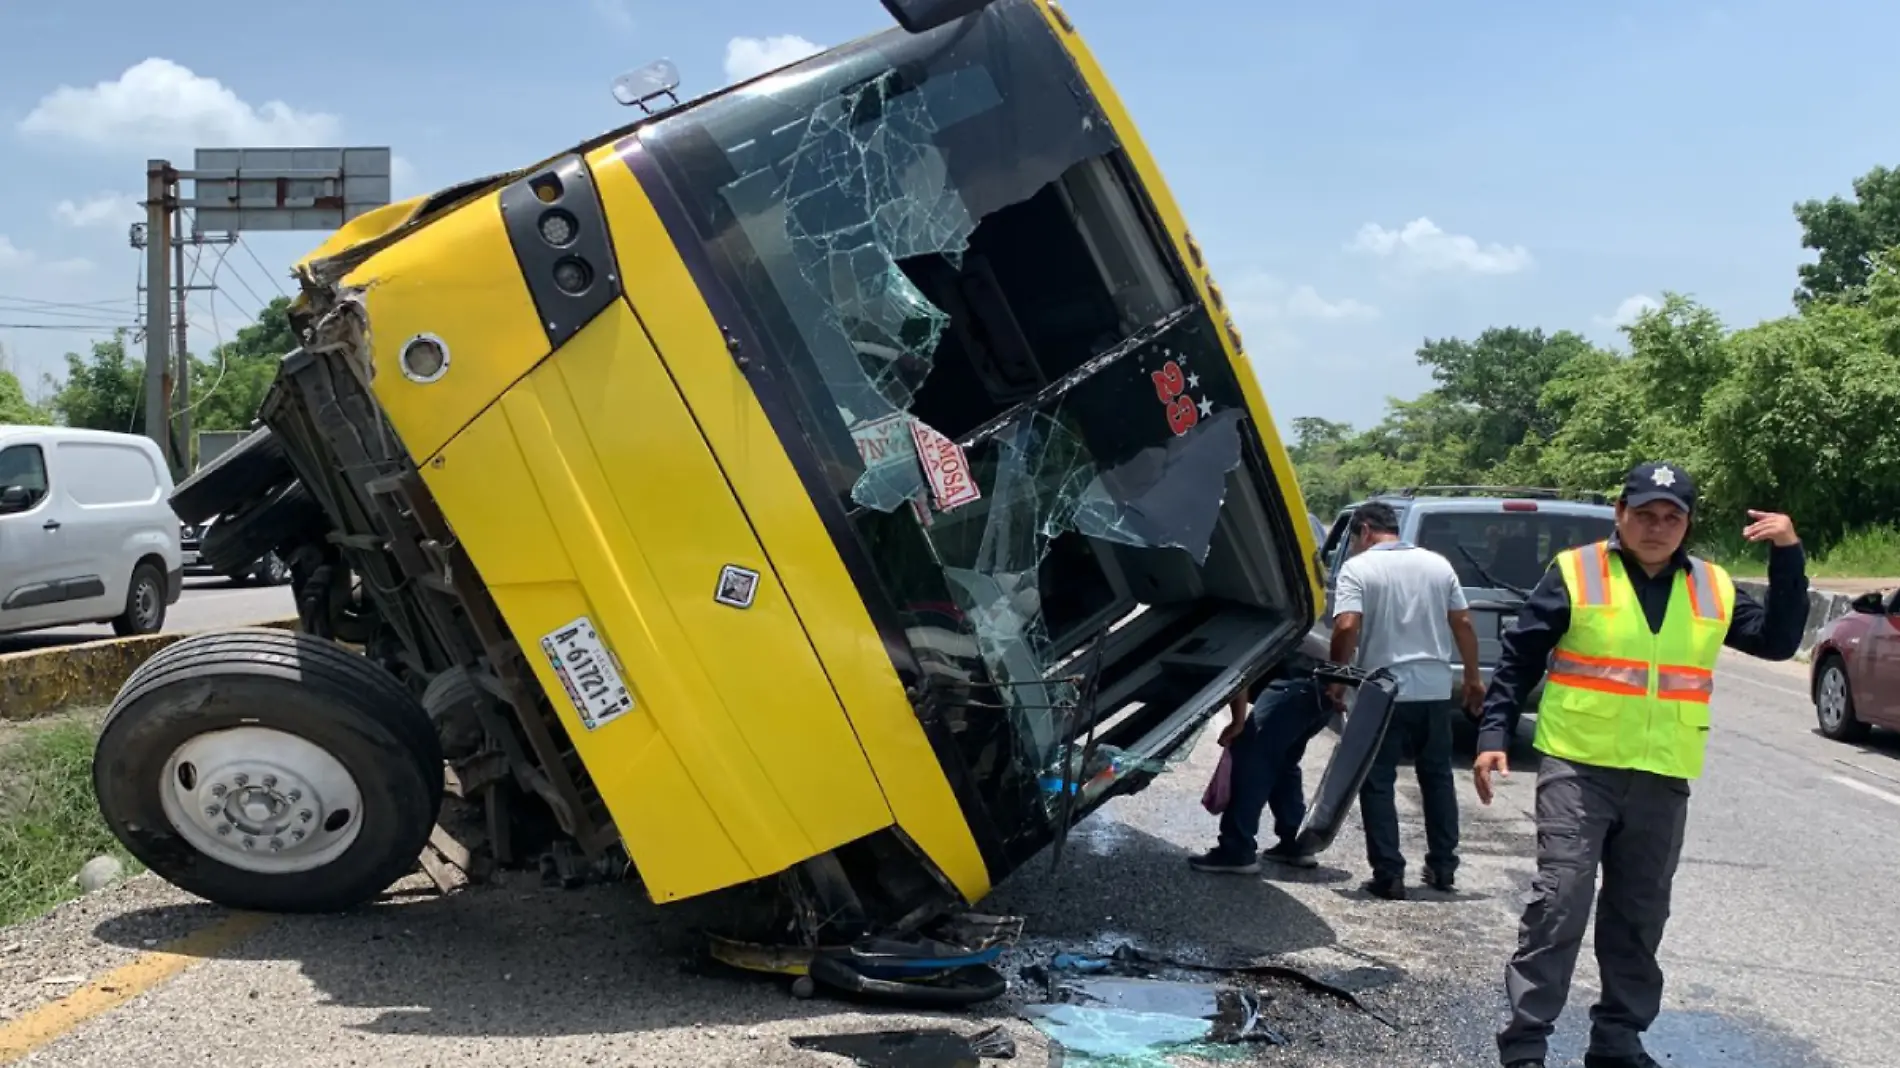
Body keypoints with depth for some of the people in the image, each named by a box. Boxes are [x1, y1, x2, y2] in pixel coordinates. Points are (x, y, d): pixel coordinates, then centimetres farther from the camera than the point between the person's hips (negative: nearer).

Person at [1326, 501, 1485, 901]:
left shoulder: (1358, 568, -7)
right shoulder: (1438, 564, 7)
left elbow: (1347, 627, -18)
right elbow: (1463, 624, 8)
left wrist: (1338, 678, -7)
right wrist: (1473, 677, 16)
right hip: (1435, 688, 5)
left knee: (1378, 783, 4)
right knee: (1437, 777, 18)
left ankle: (1389, 875, 1)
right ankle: (1443, 867, 24)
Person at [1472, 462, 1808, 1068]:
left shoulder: (1712, 588, 9)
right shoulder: (1575, 573, -3)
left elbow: (1778, 641, 9)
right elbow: (1518, 659, -2)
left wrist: (1788, 558, -1)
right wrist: (1493, 734, -9)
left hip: (1663, 781, 4)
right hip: (1577, 769, -4)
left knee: (1639, 917, 13)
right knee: (1559, 905, -9)